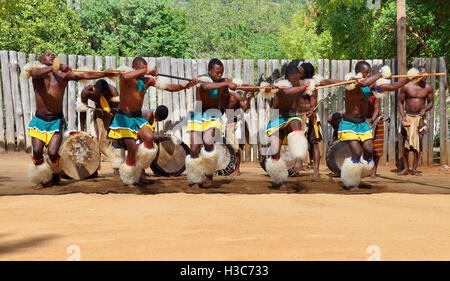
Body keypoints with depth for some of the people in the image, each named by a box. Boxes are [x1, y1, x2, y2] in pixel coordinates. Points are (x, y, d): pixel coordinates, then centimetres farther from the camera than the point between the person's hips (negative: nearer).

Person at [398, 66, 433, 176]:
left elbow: (431, 102, 10)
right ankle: (406, 168, 11)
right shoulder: (406, 86, -5)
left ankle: (414, 169, 3)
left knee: (418, 143, -4)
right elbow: (400, 102, 2)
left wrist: (425, 109, -11)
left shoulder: (428, 87, 0)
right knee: (405, 143, 1)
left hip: (420, 117, 1)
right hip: (408, 117, -1)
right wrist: (403, 117, -9)